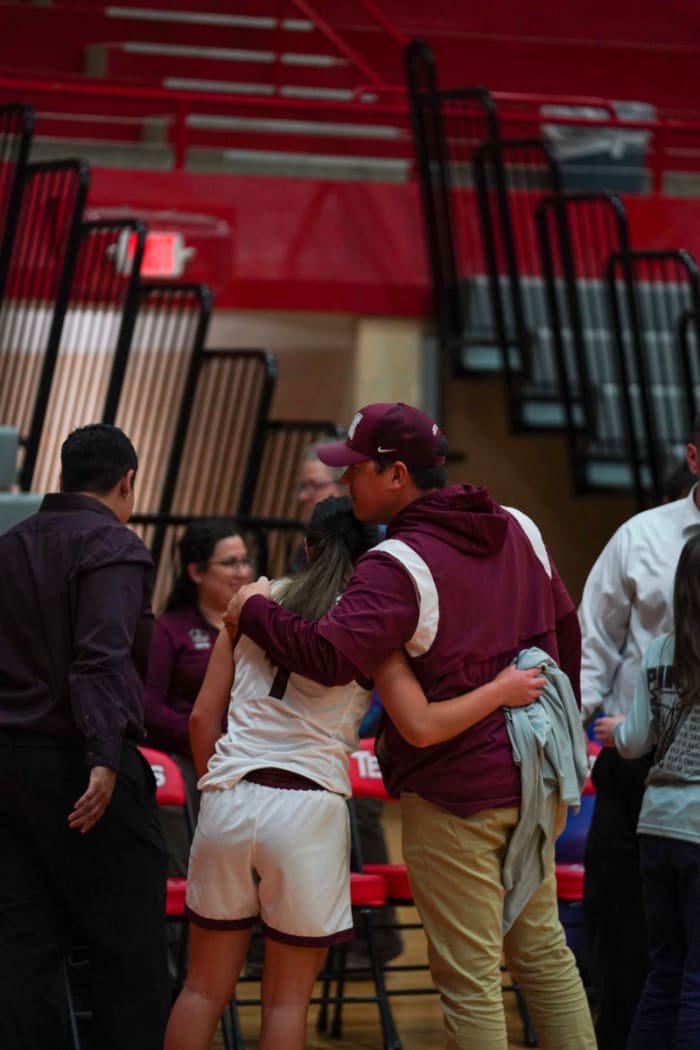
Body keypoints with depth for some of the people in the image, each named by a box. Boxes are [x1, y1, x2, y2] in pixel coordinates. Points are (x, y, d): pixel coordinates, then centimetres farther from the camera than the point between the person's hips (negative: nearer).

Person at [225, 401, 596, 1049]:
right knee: (542, 947, 18)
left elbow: (329, 656, -30)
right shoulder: (518, 530, 5)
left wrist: (255, 611, -13)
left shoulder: (399, 566, -19)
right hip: (530, 778, 8)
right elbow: (564, 630, 16)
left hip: (455, 795, -8)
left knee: (469, 977, 0)